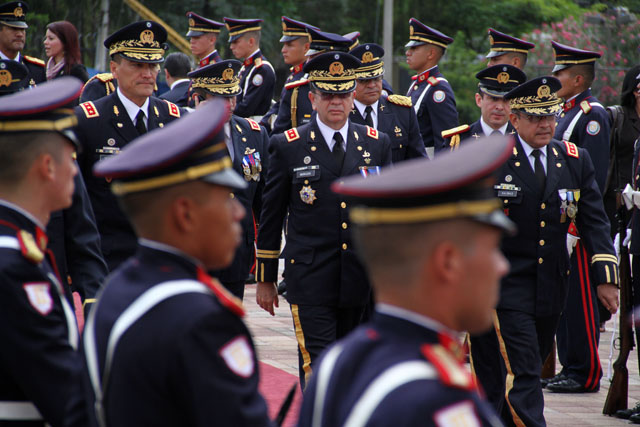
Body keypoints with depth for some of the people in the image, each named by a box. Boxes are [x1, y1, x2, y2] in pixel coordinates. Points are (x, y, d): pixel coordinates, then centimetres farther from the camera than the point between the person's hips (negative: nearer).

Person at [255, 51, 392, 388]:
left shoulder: (376, 144, 8)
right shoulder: (287, 146, 0)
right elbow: (271, 216, 6)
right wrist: (264, 279, 7)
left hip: (359, 281, 4)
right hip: (309, 281, -3)